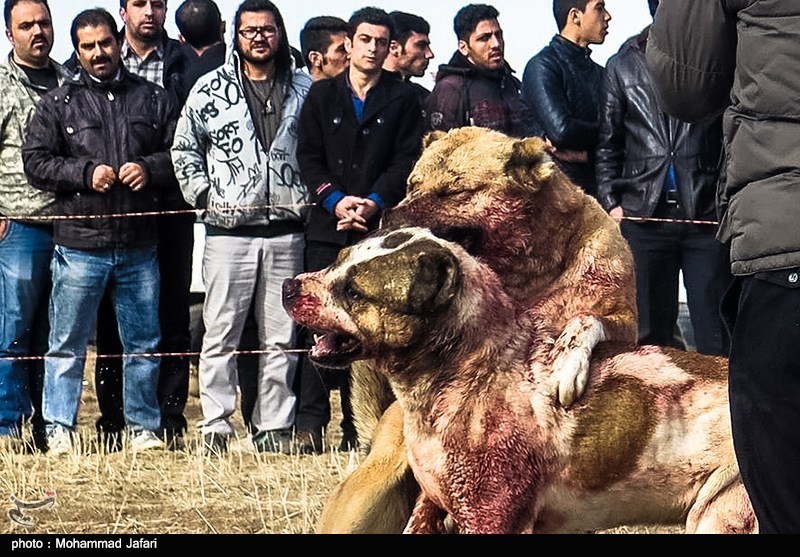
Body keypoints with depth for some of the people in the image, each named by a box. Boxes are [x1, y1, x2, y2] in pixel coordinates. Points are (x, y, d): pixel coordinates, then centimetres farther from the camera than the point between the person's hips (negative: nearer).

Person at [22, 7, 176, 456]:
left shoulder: (153, 99, 11)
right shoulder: (59, 104, 6)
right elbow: (36, 161, 1)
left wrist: (150, 169, -9)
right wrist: (85, 174, -11)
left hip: (139, 245, 2)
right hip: (80, 245, -2)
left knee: (144, 344, 8)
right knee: (68, 344, 0)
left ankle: (144, 427, 18)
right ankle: (60, 430, 7)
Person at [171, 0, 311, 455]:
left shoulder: (306, 89, 8)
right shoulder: (211, 88, 4)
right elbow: (184, 148, 10)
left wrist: (309, 198, 2)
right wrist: (204, 195, 0)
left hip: (286, 232, 1)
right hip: (229, 230, -1)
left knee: (282, 339, 4)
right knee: (221, 335, -3)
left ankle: (275, 431, 9)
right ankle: (215, 430, -1)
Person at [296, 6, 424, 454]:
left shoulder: (403, 99, 9)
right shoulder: (321, 95, 13)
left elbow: (407, 160, 1)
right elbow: (308, 156, 6)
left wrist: (374, 202, -13)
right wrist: (335, 200, -9)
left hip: (380, 227, -1)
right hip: (328, 227, 1)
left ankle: (358, 428, 2)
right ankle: (311, 425, -6)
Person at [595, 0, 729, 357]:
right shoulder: (623, 66, 14)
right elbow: (608, 145, 17)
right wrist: (610, 202, 6)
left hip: (707, 216, -2)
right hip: (643, 216, 2)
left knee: (715, 341, -4)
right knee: (649, 337, 4)